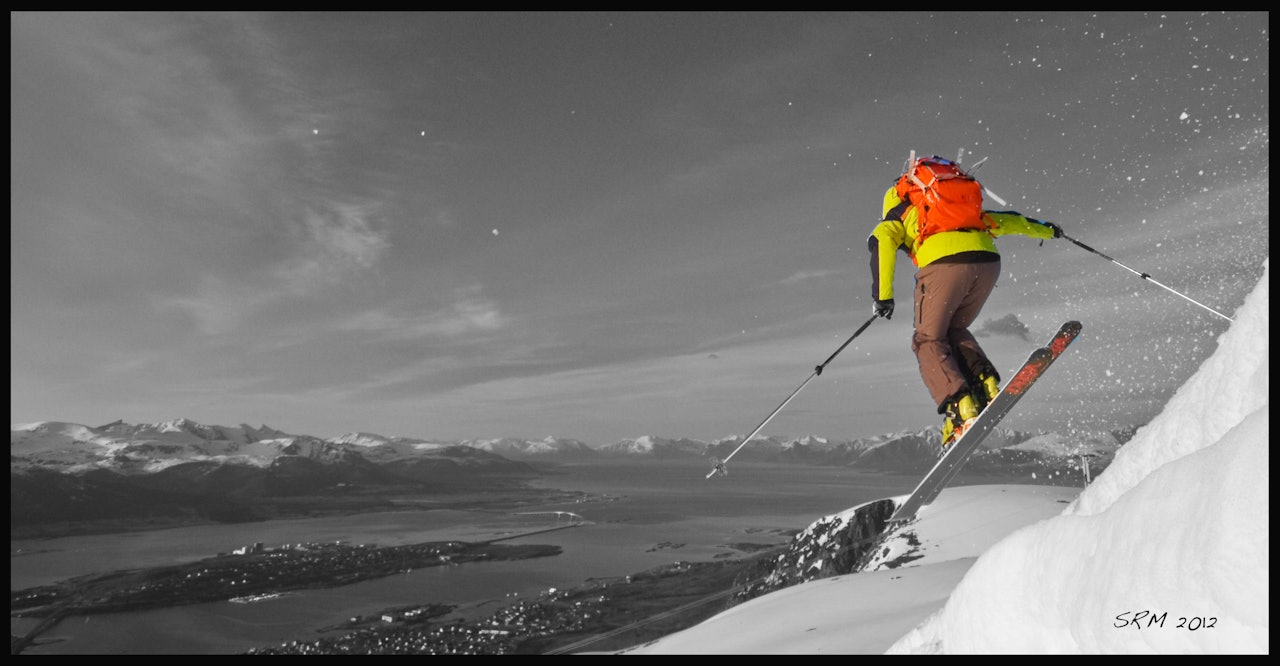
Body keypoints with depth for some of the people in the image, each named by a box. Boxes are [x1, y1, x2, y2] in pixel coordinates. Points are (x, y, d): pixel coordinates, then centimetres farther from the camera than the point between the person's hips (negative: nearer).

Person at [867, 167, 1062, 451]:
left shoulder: (895, 218, 25)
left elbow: (881, 241, 2)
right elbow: (1003, 220, 47)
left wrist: (883, 295, -5)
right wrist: (1045, 229, 63)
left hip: (944, 263, -5)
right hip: (988, 261, 5)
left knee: (929, 341, 6)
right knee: (953, 331, 25)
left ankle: (960, 408, -13)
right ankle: (985, 382, 3)